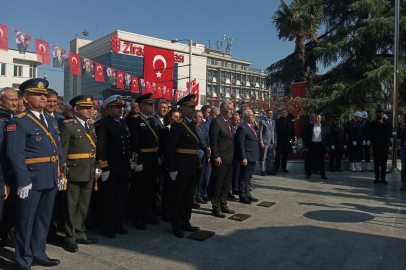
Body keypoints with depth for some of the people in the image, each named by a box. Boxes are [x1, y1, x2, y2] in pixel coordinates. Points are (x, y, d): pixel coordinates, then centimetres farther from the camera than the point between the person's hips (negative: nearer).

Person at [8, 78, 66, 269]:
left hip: (51, 180, 7)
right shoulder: (18, 122, -10)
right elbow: (15, 154, -17)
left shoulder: (52, 121, 13)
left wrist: (61, 173, 10)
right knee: (26, 222, 8)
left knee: (44, 219, 18)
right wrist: (23, 181, -22)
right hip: (31, 180, -7)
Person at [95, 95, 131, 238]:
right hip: (110, 169, -7)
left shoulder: (123, 123, 14)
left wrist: (129, 160, 10)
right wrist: (104, 168, -17)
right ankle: (107, 228, 19)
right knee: (108, 199, 6)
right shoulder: (102, 124, -8)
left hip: (123, 168, 7)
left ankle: (117, 225, 28)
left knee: (121, 198, 14)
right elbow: (101, 148, -14)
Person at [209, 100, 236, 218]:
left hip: (229, 159, 9)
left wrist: (232, 155, 13)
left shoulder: (228, 121, 15)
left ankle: (223, 205, 29)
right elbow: (213, 141, -16)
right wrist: (216, 157, -19)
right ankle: (216, 208, 12)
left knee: (226, 184, 17)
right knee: (218, 184, 1)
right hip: (220, 159, -9)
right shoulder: (216, 122, -13)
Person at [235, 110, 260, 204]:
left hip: (253, 158, 9)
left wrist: (256, 157, 18)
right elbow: (241, 145, -17)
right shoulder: (242, 128, -13)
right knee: (244, 178, 0)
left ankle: (247, 194, 30)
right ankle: (243, 197, 10)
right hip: (247, 158, -9)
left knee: (248, 177, 19)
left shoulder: (252, 127, 17)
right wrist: (243, 158, -22)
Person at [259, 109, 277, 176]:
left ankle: (269, 170, 18)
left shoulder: (273, 122, 17)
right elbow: (260, 132, -5)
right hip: (265, 142, -5)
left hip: (272, 142, 5)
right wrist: (261, 142, -12)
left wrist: (275, 141, 11)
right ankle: (262, 171, 6)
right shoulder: (262, 121, -1)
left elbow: (275, 132, 18)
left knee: (270, 157, 11)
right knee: (263, 157, -1)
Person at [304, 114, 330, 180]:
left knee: (321, 160, 7)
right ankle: (308, 174, 13)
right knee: (311, 160, 4)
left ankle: (323, 175, 14)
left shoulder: (324, 126, 8)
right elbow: (307, 136, 5)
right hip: (312, 145, -1)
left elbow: (327, 136, 7)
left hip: (321, 145, 1)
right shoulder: (310, 126, 5)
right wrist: (307, 146, 0)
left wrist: (327, 145, 0)